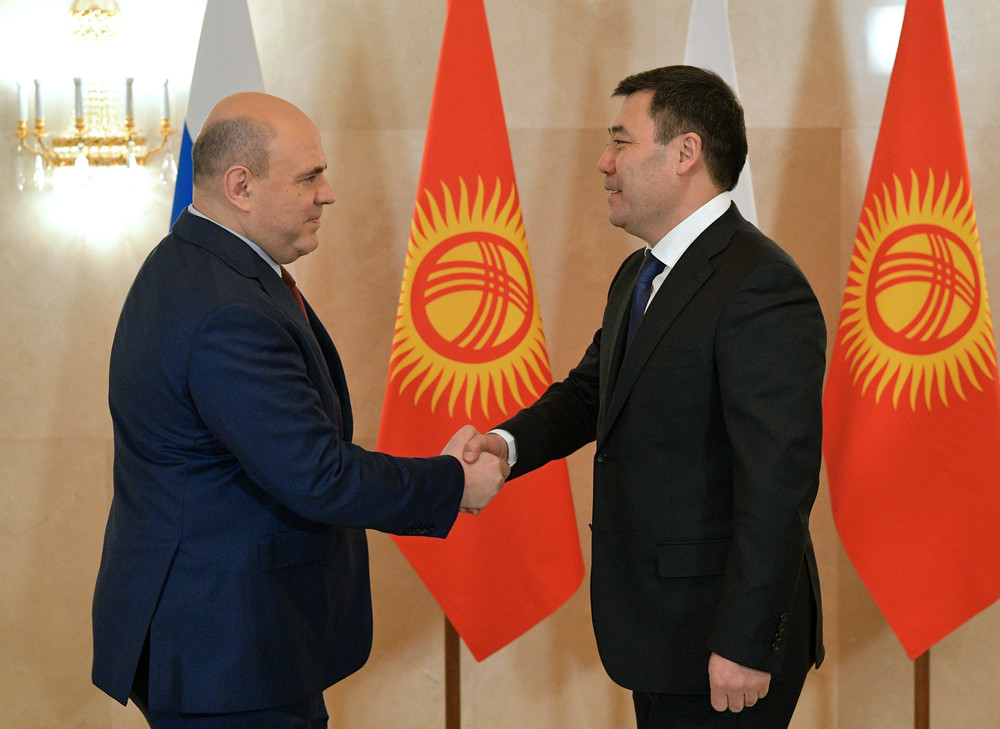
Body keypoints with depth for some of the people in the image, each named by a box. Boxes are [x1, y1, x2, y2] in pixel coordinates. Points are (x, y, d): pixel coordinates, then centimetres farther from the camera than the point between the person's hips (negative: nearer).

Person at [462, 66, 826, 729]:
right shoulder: (638, 276, 12)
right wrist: (508, 442, -1)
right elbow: (588, 392, 21)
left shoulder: (762, 289, -20)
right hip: (659, 625, 9)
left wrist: (744, 645, -25)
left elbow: (778, 481, -24)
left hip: (723, 641, -9)